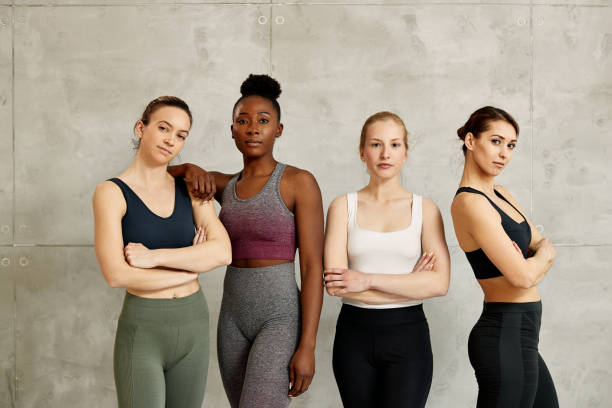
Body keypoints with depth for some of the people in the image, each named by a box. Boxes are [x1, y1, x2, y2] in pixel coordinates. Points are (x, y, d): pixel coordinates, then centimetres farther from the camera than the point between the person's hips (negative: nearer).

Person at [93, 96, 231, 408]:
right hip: (142, 329, -4)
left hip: (194, 324, 4)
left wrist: (154, 257, -18)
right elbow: (116, 275, -18)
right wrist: (192, 266, -10)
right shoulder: (111, 192, -7)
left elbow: (222, 252, -9)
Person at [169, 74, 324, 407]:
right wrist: (191, 169, -6)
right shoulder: (227, 186, 9)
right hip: (234, 318, 6)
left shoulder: (300, 181, -8)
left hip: (281, 319, -6)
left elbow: (313, 267, -12)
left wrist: (307, 347, -17)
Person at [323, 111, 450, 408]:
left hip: (408, 336, -1)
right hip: (355, 334, 1)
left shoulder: (424, 209, 3)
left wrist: (368, 279, -13)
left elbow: (440, 283, -10)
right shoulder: (343, 206, 2)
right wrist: (410, 284, -9)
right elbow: (335, 283, -9)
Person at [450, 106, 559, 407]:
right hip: (505, 337, -10)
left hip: (517, 336, 10)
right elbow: (522, 276, -23)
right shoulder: (470, 202, -19)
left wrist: (539, 255, -10)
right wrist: (543, 255, -1)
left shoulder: (501, 195, 11)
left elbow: (543, 245, 13)